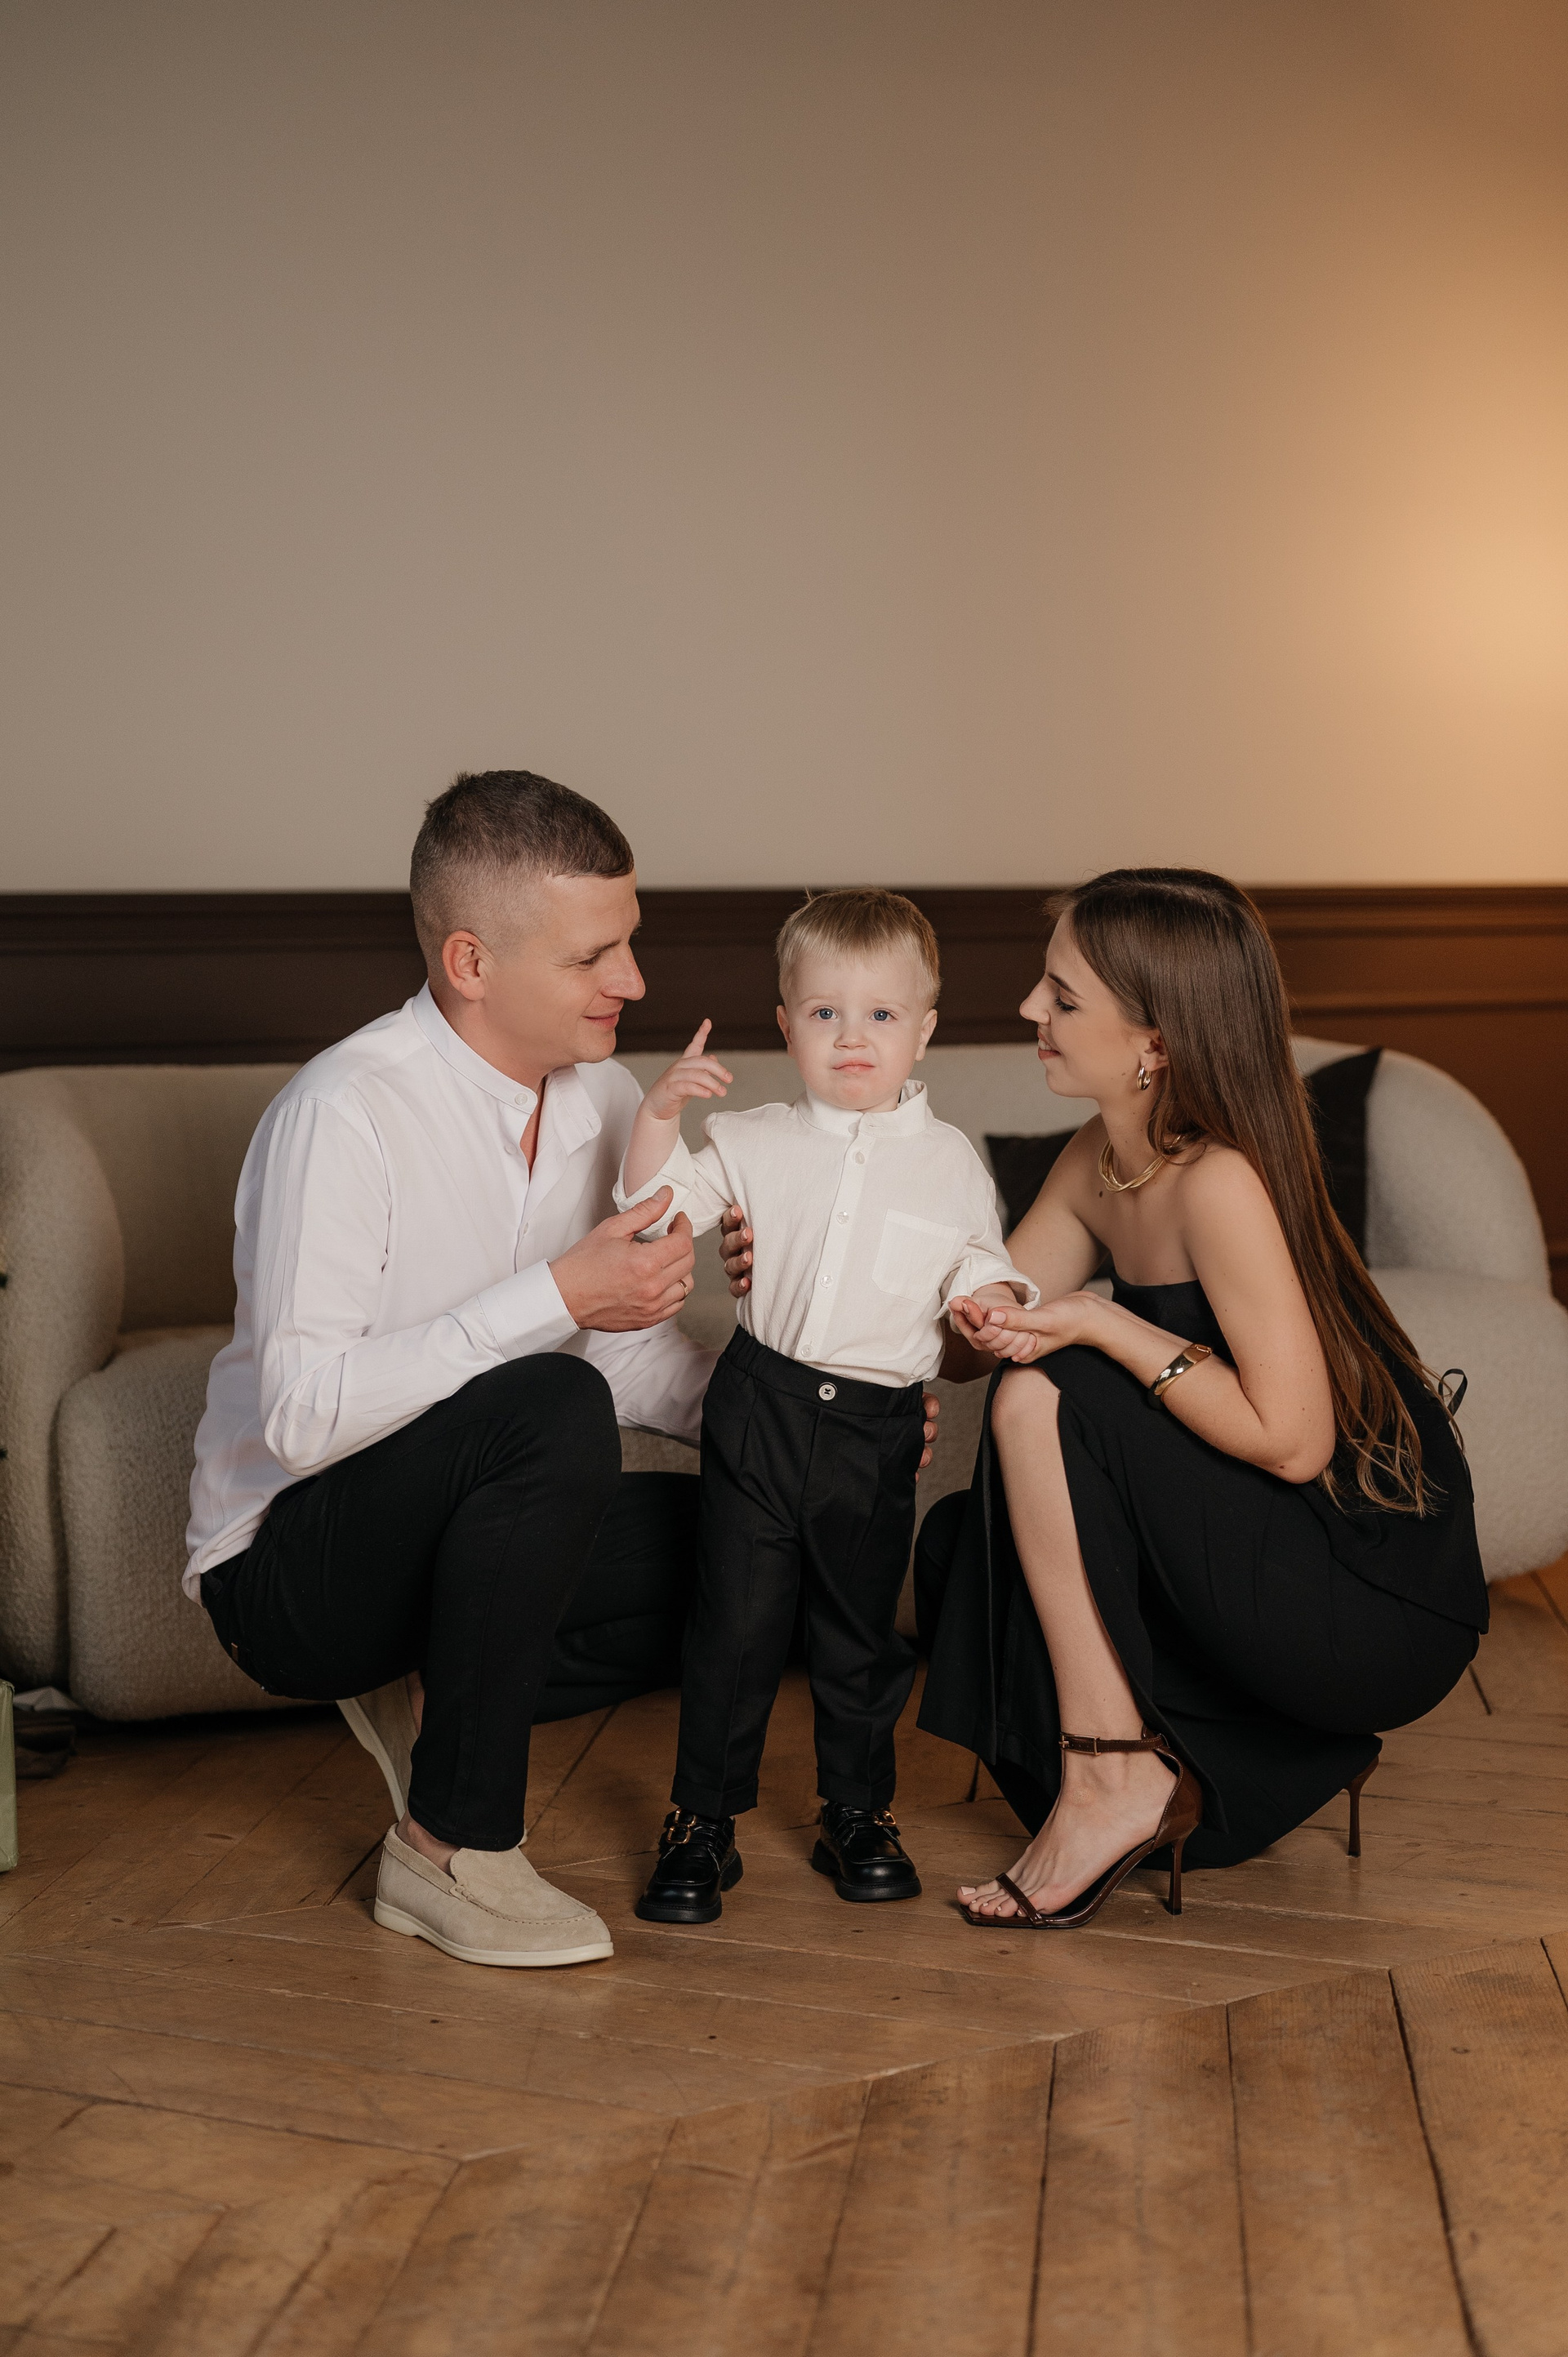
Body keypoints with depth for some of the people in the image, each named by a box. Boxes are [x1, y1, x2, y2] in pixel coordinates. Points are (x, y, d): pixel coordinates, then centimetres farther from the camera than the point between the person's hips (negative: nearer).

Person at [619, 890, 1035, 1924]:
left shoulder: (950, 1159, 5)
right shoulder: (756, 1141, 4)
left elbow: (979, 1260, 12)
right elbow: (657, 1209, 1)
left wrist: (994, 1297, -10)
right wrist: (658, 1115, -13)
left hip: (878, 1423, 1)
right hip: (762, 1406, 0)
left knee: (862, 1632, 13)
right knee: (735, 1624, 3)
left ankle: (859, 1813, 31)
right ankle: (703, 1822, 17)